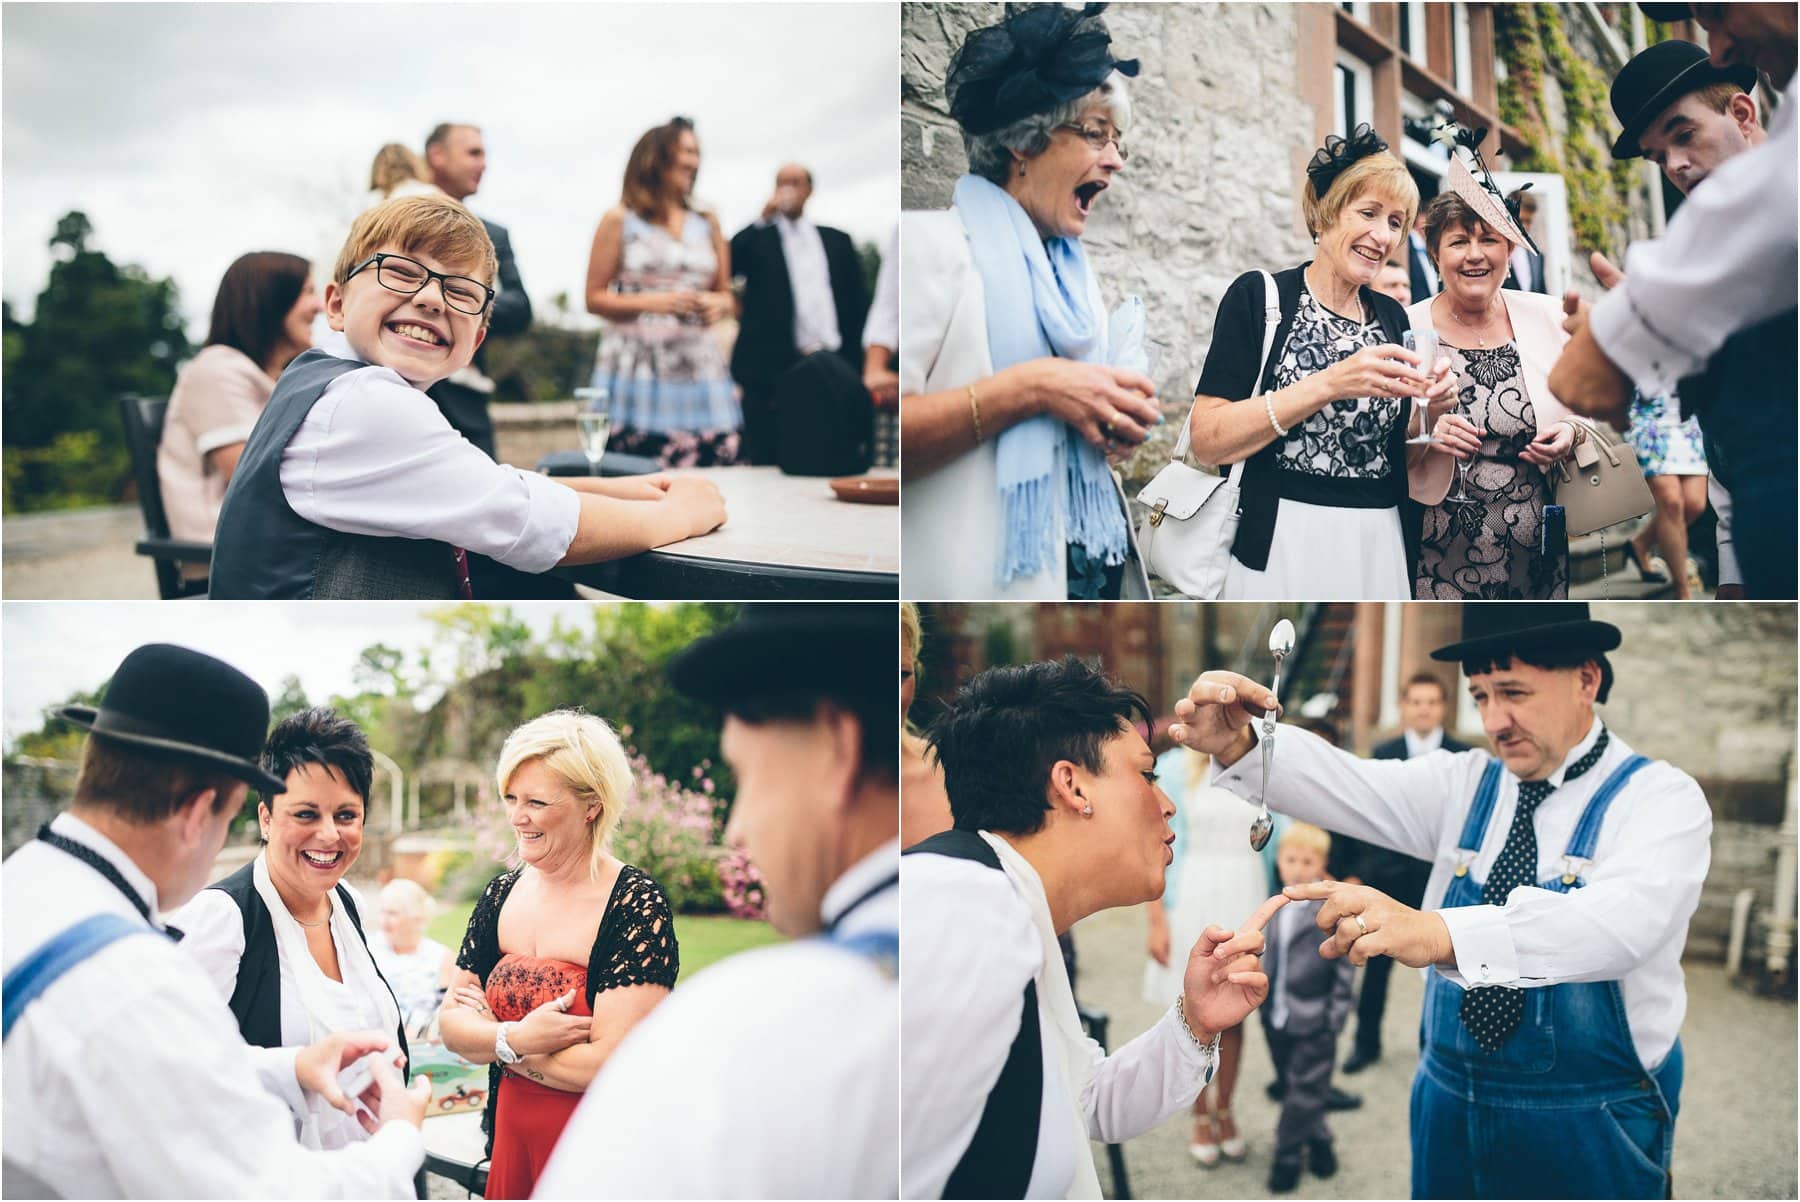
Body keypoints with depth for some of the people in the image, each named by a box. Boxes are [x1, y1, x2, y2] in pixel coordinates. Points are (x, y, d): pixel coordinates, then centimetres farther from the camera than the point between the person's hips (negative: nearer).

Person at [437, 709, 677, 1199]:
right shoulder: (501, 894, 2)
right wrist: (516, 1039, -19)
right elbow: (451, 1024, 1)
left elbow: (613, 1064, -24)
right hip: (511, 1139, 6)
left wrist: (493, 1039, -12)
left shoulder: (637, 906, -18)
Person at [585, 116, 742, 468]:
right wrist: (651, 302, -12)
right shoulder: (620, 220, 6)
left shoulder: (707, 224, 16)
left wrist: (719, 305, -2)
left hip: (700, 370, 3)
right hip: (637, 370, -3)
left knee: (714, 466, -11)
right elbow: (595, 298, 3)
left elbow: (726, 293, 22)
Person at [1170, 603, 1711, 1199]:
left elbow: (1620, 922, -31)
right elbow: (1349, 785, -12)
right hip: (1448, 1108, 4)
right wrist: (1238, 744, -34)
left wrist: (1438, 933, -46)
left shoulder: (1662, 798, -11)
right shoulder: (1466, 785, 4)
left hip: (1589, 1129, -4)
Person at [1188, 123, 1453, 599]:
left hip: (1378, 546, 5)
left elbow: (1392, 445, 16)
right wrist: (1330, 384, -23)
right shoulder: (1257, 297, -5)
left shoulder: (1392, 317, 10)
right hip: (1282, 546, -5)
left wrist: (1426, 409, -5)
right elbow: (1207, 440, -15)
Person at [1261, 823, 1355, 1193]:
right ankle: (1318, 1141, 32)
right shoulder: (1276, 908, 8)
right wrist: (1265, 1003, 11)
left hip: (1314, 1021, -6)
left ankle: (1288, 1155, 10)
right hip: (1277, 1018, 6)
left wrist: (1337, 1010, -11)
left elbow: (1345, 963, -10)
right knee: (1290, 1086, 15)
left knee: (1305, 1090, 0)